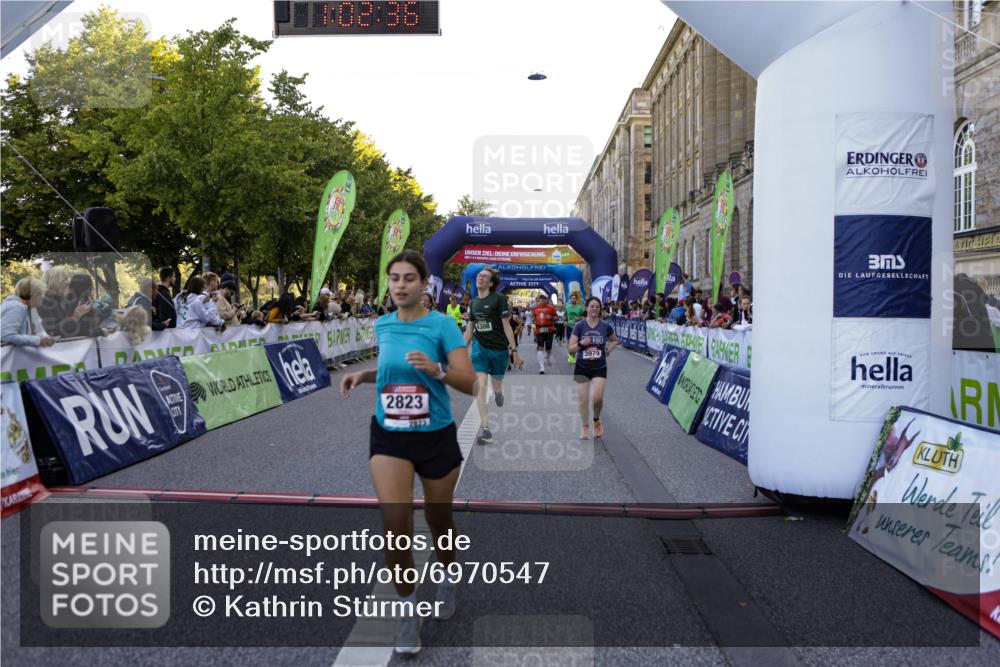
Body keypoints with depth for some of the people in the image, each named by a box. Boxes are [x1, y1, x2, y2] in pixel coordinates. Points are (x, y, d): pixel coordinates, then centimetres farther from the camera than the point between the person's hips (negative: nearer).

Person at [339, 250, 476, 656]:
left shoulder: (441, 324, -12)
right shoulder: (383, 326, 2)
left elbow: (470, 383, -17)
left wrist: (438, 371, -35)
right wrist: (363, 375, 2)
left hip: (436, 437, -2)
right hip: (389, 437, 3)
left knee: (438, 520, 15)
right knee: (395, 524, -11)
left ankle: (448, 581, 46)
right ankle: (408, 608, 11)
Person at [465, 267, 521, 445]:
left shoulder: (499, 298, -8)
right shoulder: (473, 303, 8)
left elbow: (506, 326, -8)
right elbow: (469, 330, 15)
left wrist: (515, 351, -9)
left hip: (498, 349, -3)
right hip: (479, 347, 3)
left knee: (496, 386, 10)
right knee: (480, 386, -13)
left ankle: (499, 392, 51)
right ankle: (485, 429, -13)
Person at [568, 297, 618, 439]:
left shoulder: (606, 326, -3)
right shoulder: (579, 326, -6)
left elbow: (615, 341, 17)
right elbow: (571, 348, -6)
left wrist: (609, 350, 0)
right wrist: (581, 343, -24)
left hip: (600, 367, 0)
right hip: (582, 367, 0)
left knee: (597, 397, -16)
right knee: (583, 399, 5)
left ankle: (596, 420, 15)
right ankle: (585, 426, 28)